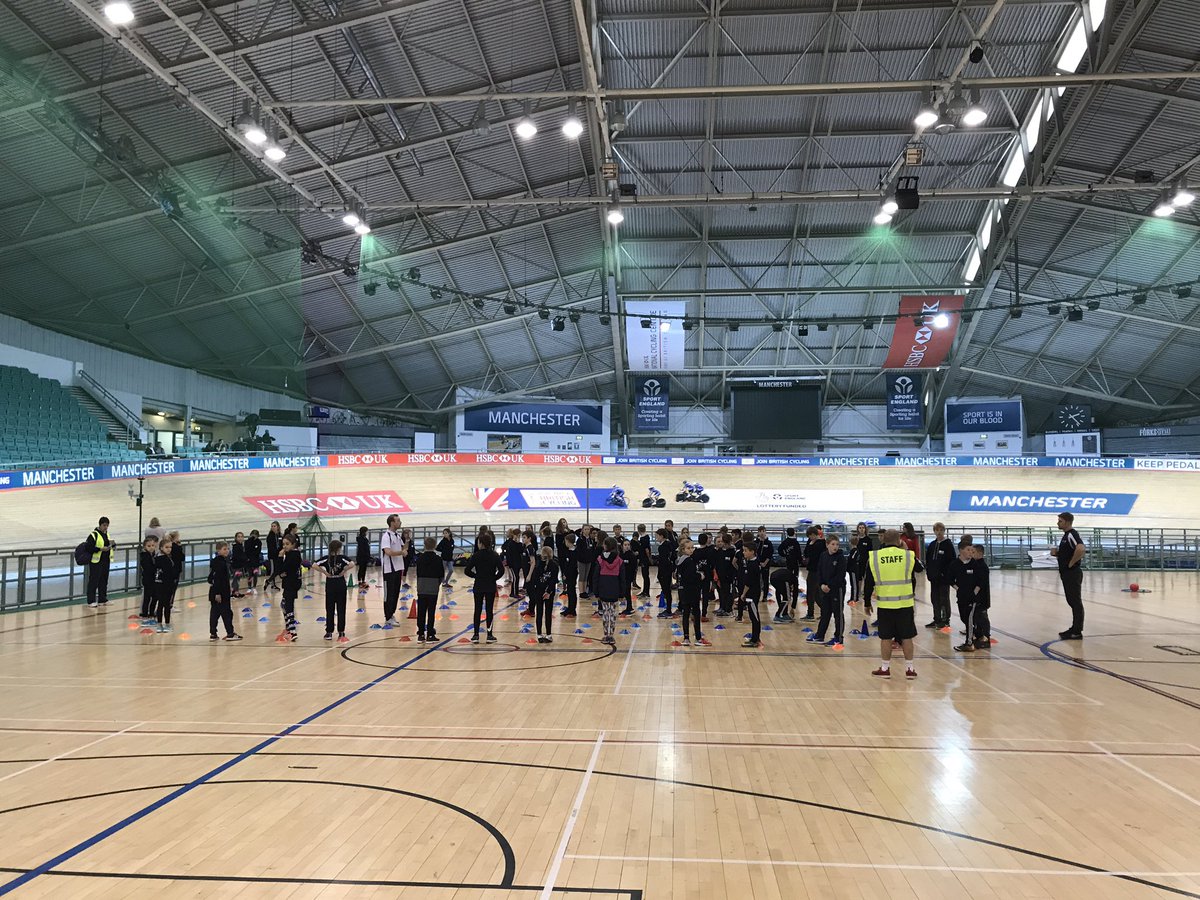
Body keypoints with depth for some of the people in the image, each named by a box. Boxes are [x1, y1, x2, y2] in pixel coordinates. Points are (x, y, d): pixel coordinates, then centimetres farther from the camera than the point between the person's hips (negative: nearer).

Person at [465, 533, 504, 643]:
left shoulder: (476, 555, -9)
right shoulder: (495, 555, -4)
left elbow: (467, 571, -10)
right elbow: (501, 570, -9)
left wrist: (476, 576, 5)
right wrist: (494, 578, 5)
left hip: (479, 586, -1)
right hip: (491, 587, 1)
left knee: (478, 610, 7)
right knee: (489, 610, 6)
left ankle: (476, 635, 8)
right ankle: (489, 635, 9)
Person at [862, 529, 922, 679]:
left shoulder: (874, 557, -2)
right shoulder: (908, 555, -3)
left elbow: (869, 582, 2)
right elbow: (919, 567, 18)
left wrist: (867, 601, 12)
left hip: (884, 604, 0)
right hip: (905, 603, 0)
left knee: (886, 637, 8)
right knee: (906, 637, 9)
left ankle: (885, 668, 15)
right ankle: (909, 668, 16)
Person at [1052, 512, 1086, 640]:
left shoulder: (1072, 535, -16)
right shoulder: (1066, 535, 15)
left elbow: (1081, 549, -33)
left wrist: (1071, 563, -23)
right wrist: (1056, 553, 7)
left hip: (1073, 573, -10)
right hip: (1067, 574, 10)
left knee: (1076, 602, -4)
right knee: (1072, 602, 15)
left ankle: (1077, 632, 0)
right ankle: (1074, 628, 22)